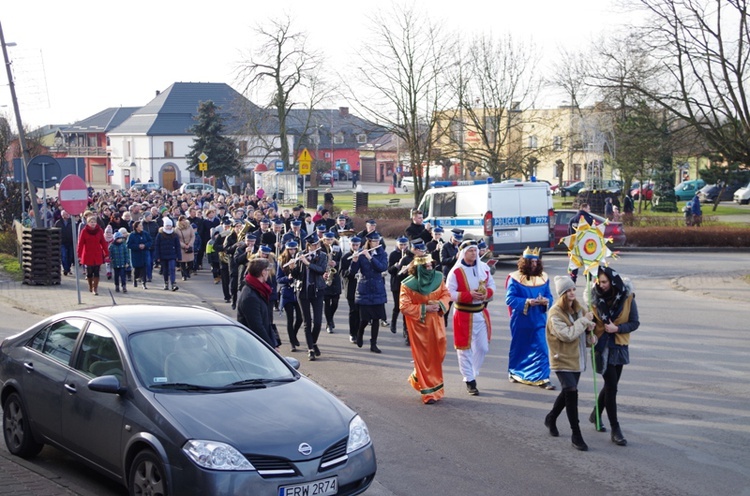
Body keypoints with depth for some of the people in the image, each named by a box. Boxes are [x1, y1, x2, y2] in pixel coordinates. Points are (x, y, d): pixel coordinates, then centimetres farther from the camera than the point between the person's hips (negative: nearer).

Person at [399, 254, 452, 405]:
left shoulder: (437, 278, -2)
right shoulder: (408, 284, -16)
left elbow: (446, 295, 6)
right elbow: (404, 306, -16)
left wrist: (440, 304, -14)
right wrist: (424, 308, -20)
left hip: (436, 323, 5)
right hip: (419, 325, -5)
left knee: (438, 355, 8)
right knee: (424, 357, 1)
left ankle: (417, 377, 33)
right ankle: (429, 392, 11)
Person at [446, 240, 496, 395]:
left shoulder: (483, 267, 4)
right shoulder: (456, 271, -12)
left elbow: (491, 285, 13)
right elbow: (449, 293, -14)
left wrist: (487, 293, -10)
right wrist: (469, 295, -24)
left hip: (481, 313, 5)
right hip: (463, 314, -5)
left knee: (483, 347, 9)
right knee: (465, 348, 1)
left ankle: (471, 373, 30)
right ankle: (469, 380, 10)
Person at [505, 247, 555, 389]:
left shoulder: (543, 277, 3)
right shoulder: (515, 278, -8)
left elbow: (549, 296, 6)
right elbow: (510, 299, -11)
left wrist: (546, 301, -17)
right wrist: (527, 302, -22)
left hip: (538, 321, 2)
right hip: (520, 321, -2)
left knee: (541, 348, -5)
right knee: (519, 348, 14)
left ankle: (543, 378, -2)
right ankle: (513, 373, 35)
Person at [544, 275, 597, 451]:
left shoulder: (577, 309, 8)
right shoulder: (555, 314, -16)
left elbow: (583, 331, 19)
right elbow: (567, 335, -27)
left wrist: (589, 329, -4)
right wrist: (584, 321, -22)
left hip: (577, 359, 8)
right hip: (563, 361, -8)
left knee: (568, 392, 18)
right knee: (571, 392, -17)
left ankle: (551, 419, 43)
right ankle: (576, 435, -10)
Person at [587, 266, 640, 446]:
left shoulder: (627, 298, -10)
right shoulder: (595, 297, -9)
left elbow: (635, 323, -6)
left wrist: (617, 328, -20)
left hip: (619, 347, 2)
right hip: (602, 346, -2)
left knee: (611, 384, 16)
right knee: (611, 386, -6)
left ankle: (596, 415, 40)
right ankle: (615, 429, -2)